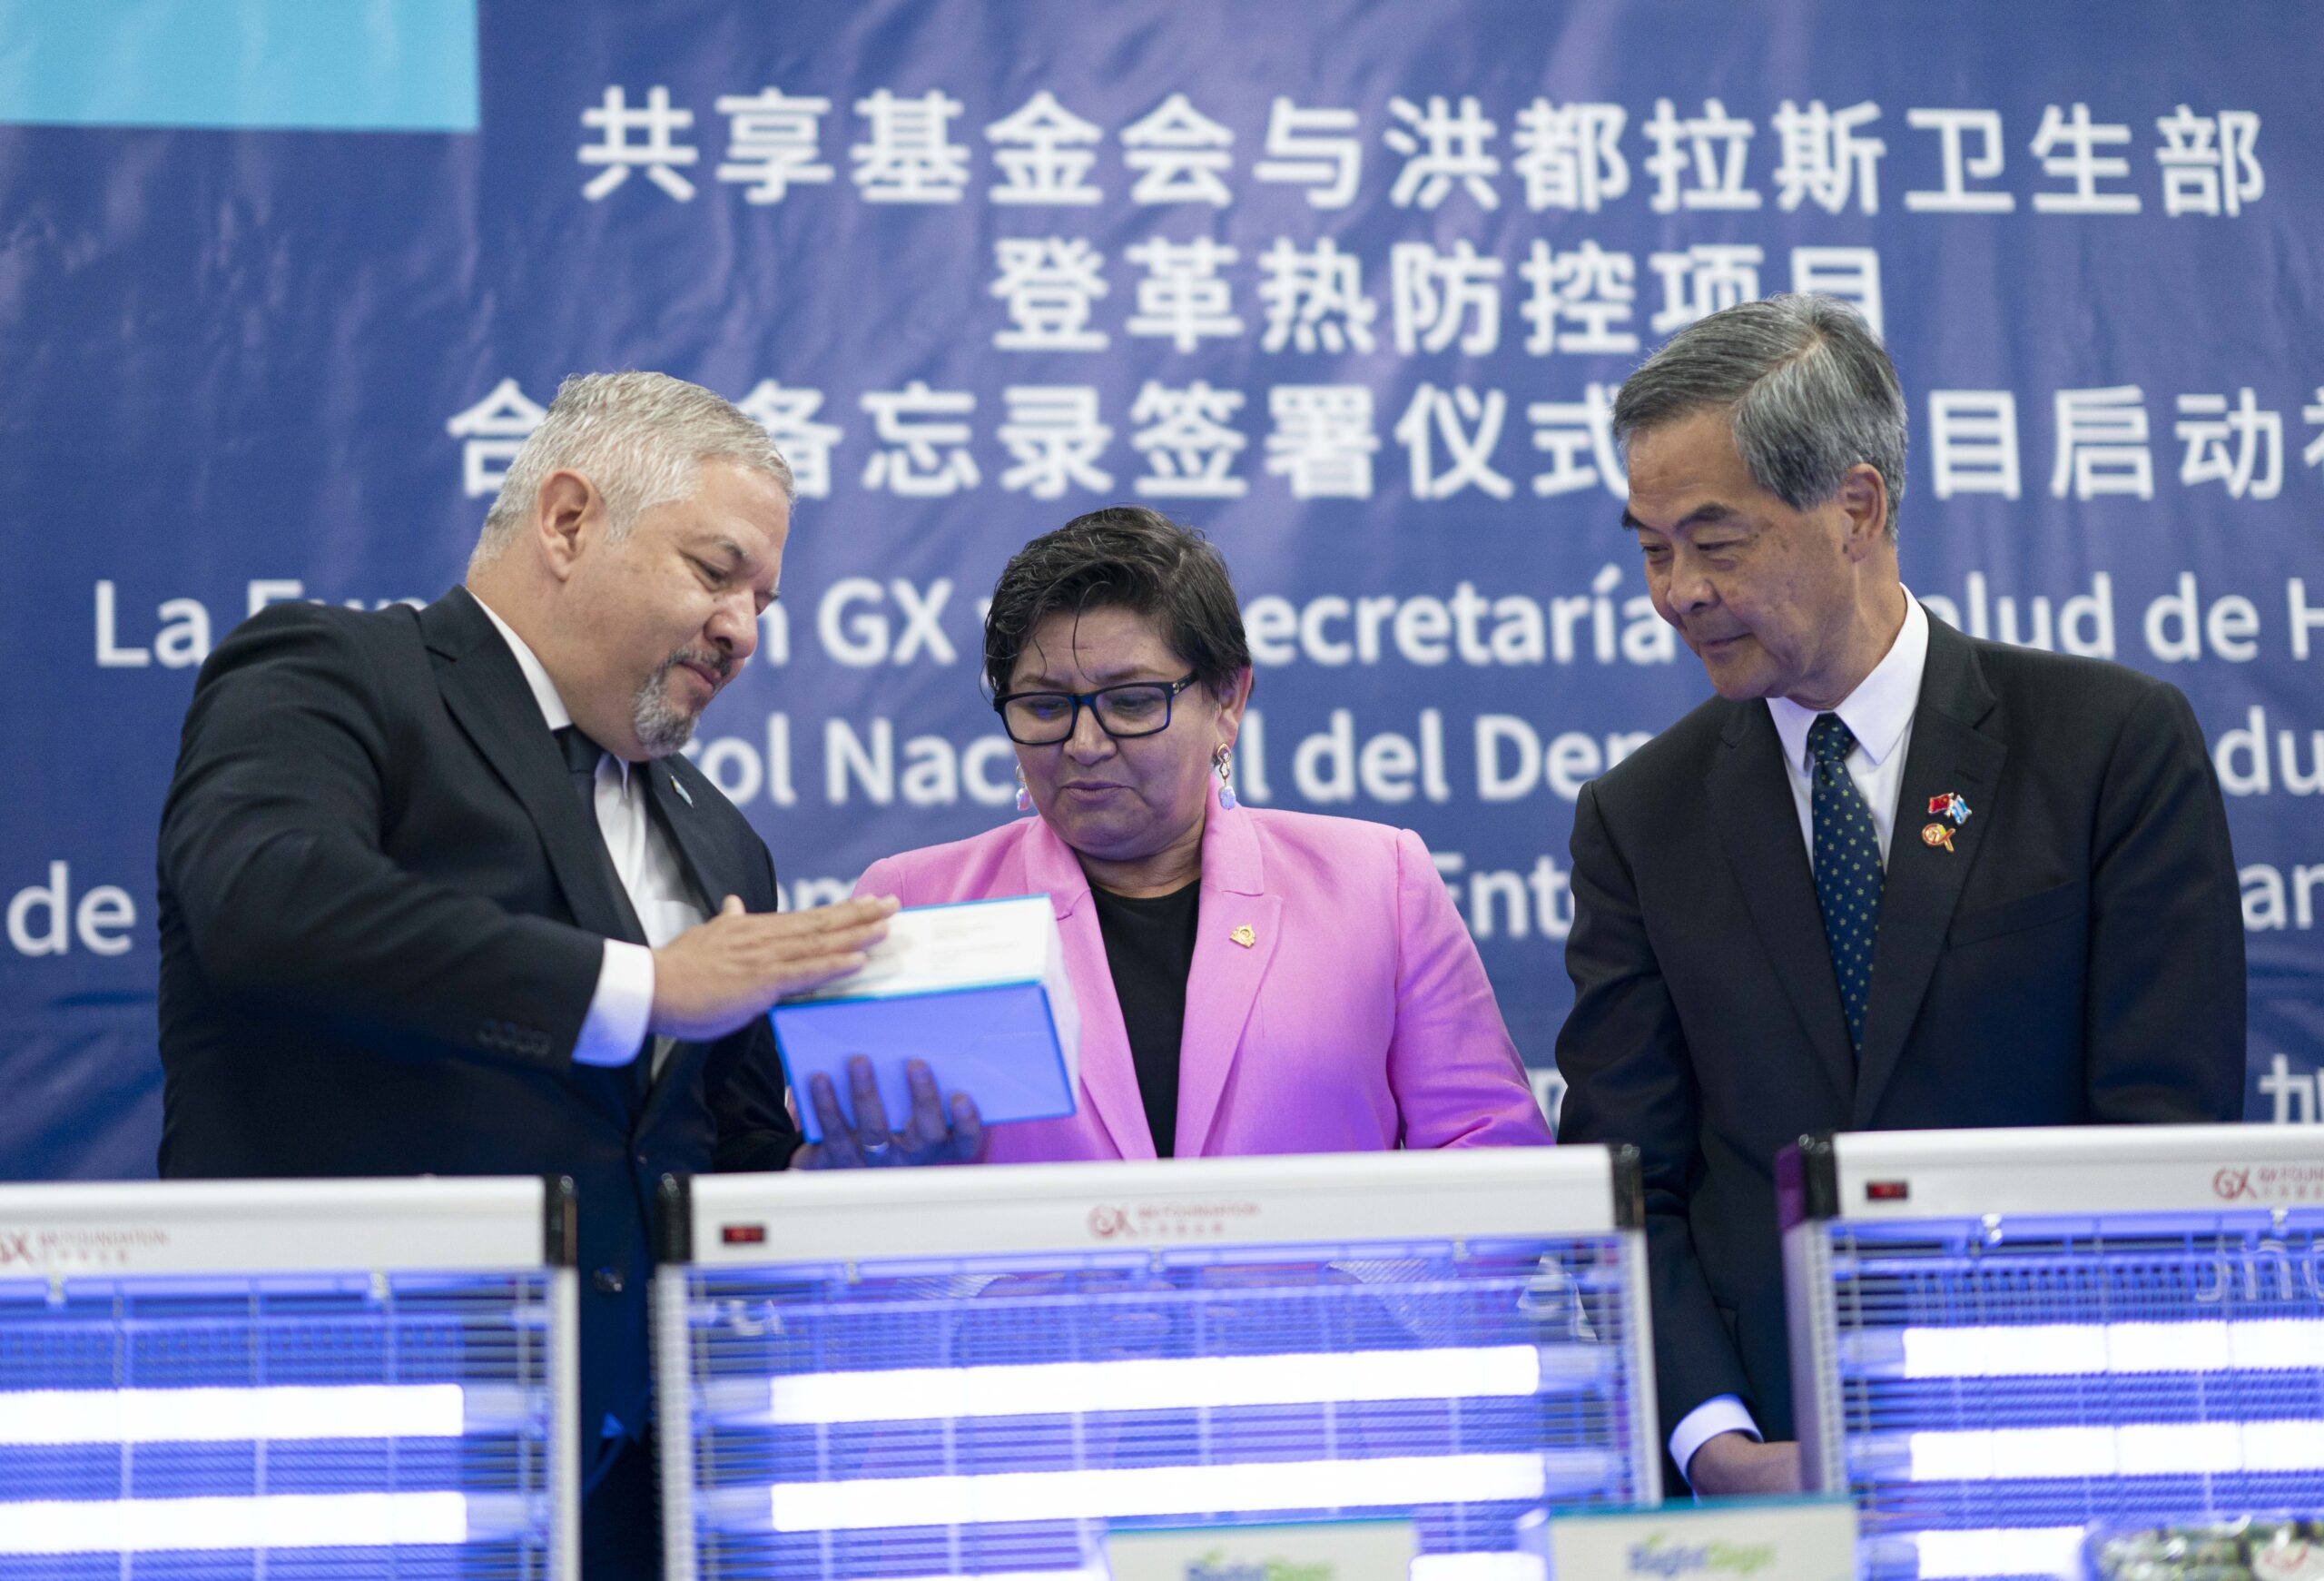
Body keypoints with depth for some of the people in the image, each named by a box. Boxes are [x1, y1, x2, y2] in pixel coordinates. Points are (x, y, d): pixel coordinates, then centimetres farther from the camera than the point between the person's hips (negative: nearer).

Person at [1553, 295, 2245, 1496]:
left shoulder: (2117, 744, 4)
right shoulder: (1639, 820, 12)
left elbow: (2171, 1129, 0)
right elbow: (1625, 1184, 6)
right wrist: (1718, 1444, -11)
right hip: (1767, 1460, 2)